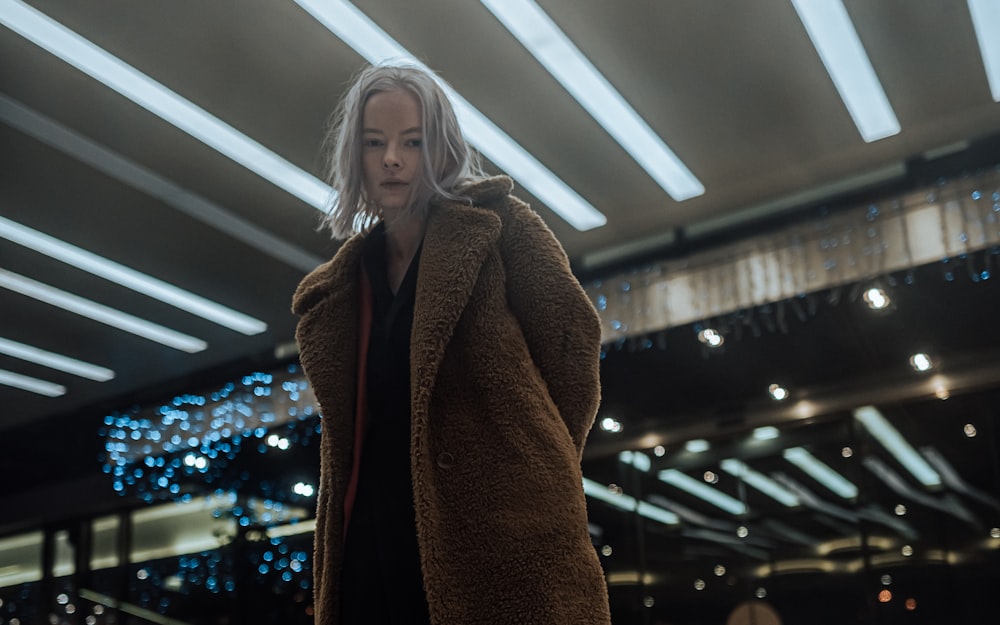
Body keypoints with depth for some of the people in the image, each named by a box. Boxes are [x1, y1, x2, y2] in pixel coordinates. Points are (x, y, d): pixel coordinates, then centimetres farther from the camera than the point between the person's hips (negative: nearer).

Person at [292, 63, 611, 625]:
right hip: (376, 537, 5)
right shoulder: (339, 291, 18)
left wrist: (535, 465, 3)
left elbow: (573, 340, 0)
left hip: (501, 531, -4)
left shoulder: (496, 225, 4)